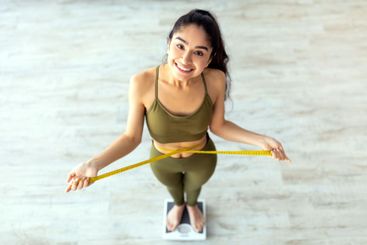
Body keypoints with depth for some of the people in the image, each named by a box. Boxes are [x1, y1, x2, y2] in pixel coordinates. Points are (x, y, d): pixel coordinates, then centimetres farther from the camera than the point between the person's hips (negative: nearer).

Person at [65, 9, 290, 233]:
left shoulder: (215, 80, -31)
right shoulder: (143, 83, -35)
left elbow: (218, 126, -14)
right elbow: (132, 137, -24)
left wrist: (260, 139, -23)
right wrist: (95, 163, -37)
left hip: (202, 160, 1)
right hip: (163, 162, 0)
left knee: (194, 186, 36)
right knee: (173, 187, 36)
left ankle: (192, 205, 76)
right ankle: (178, 205, 75)